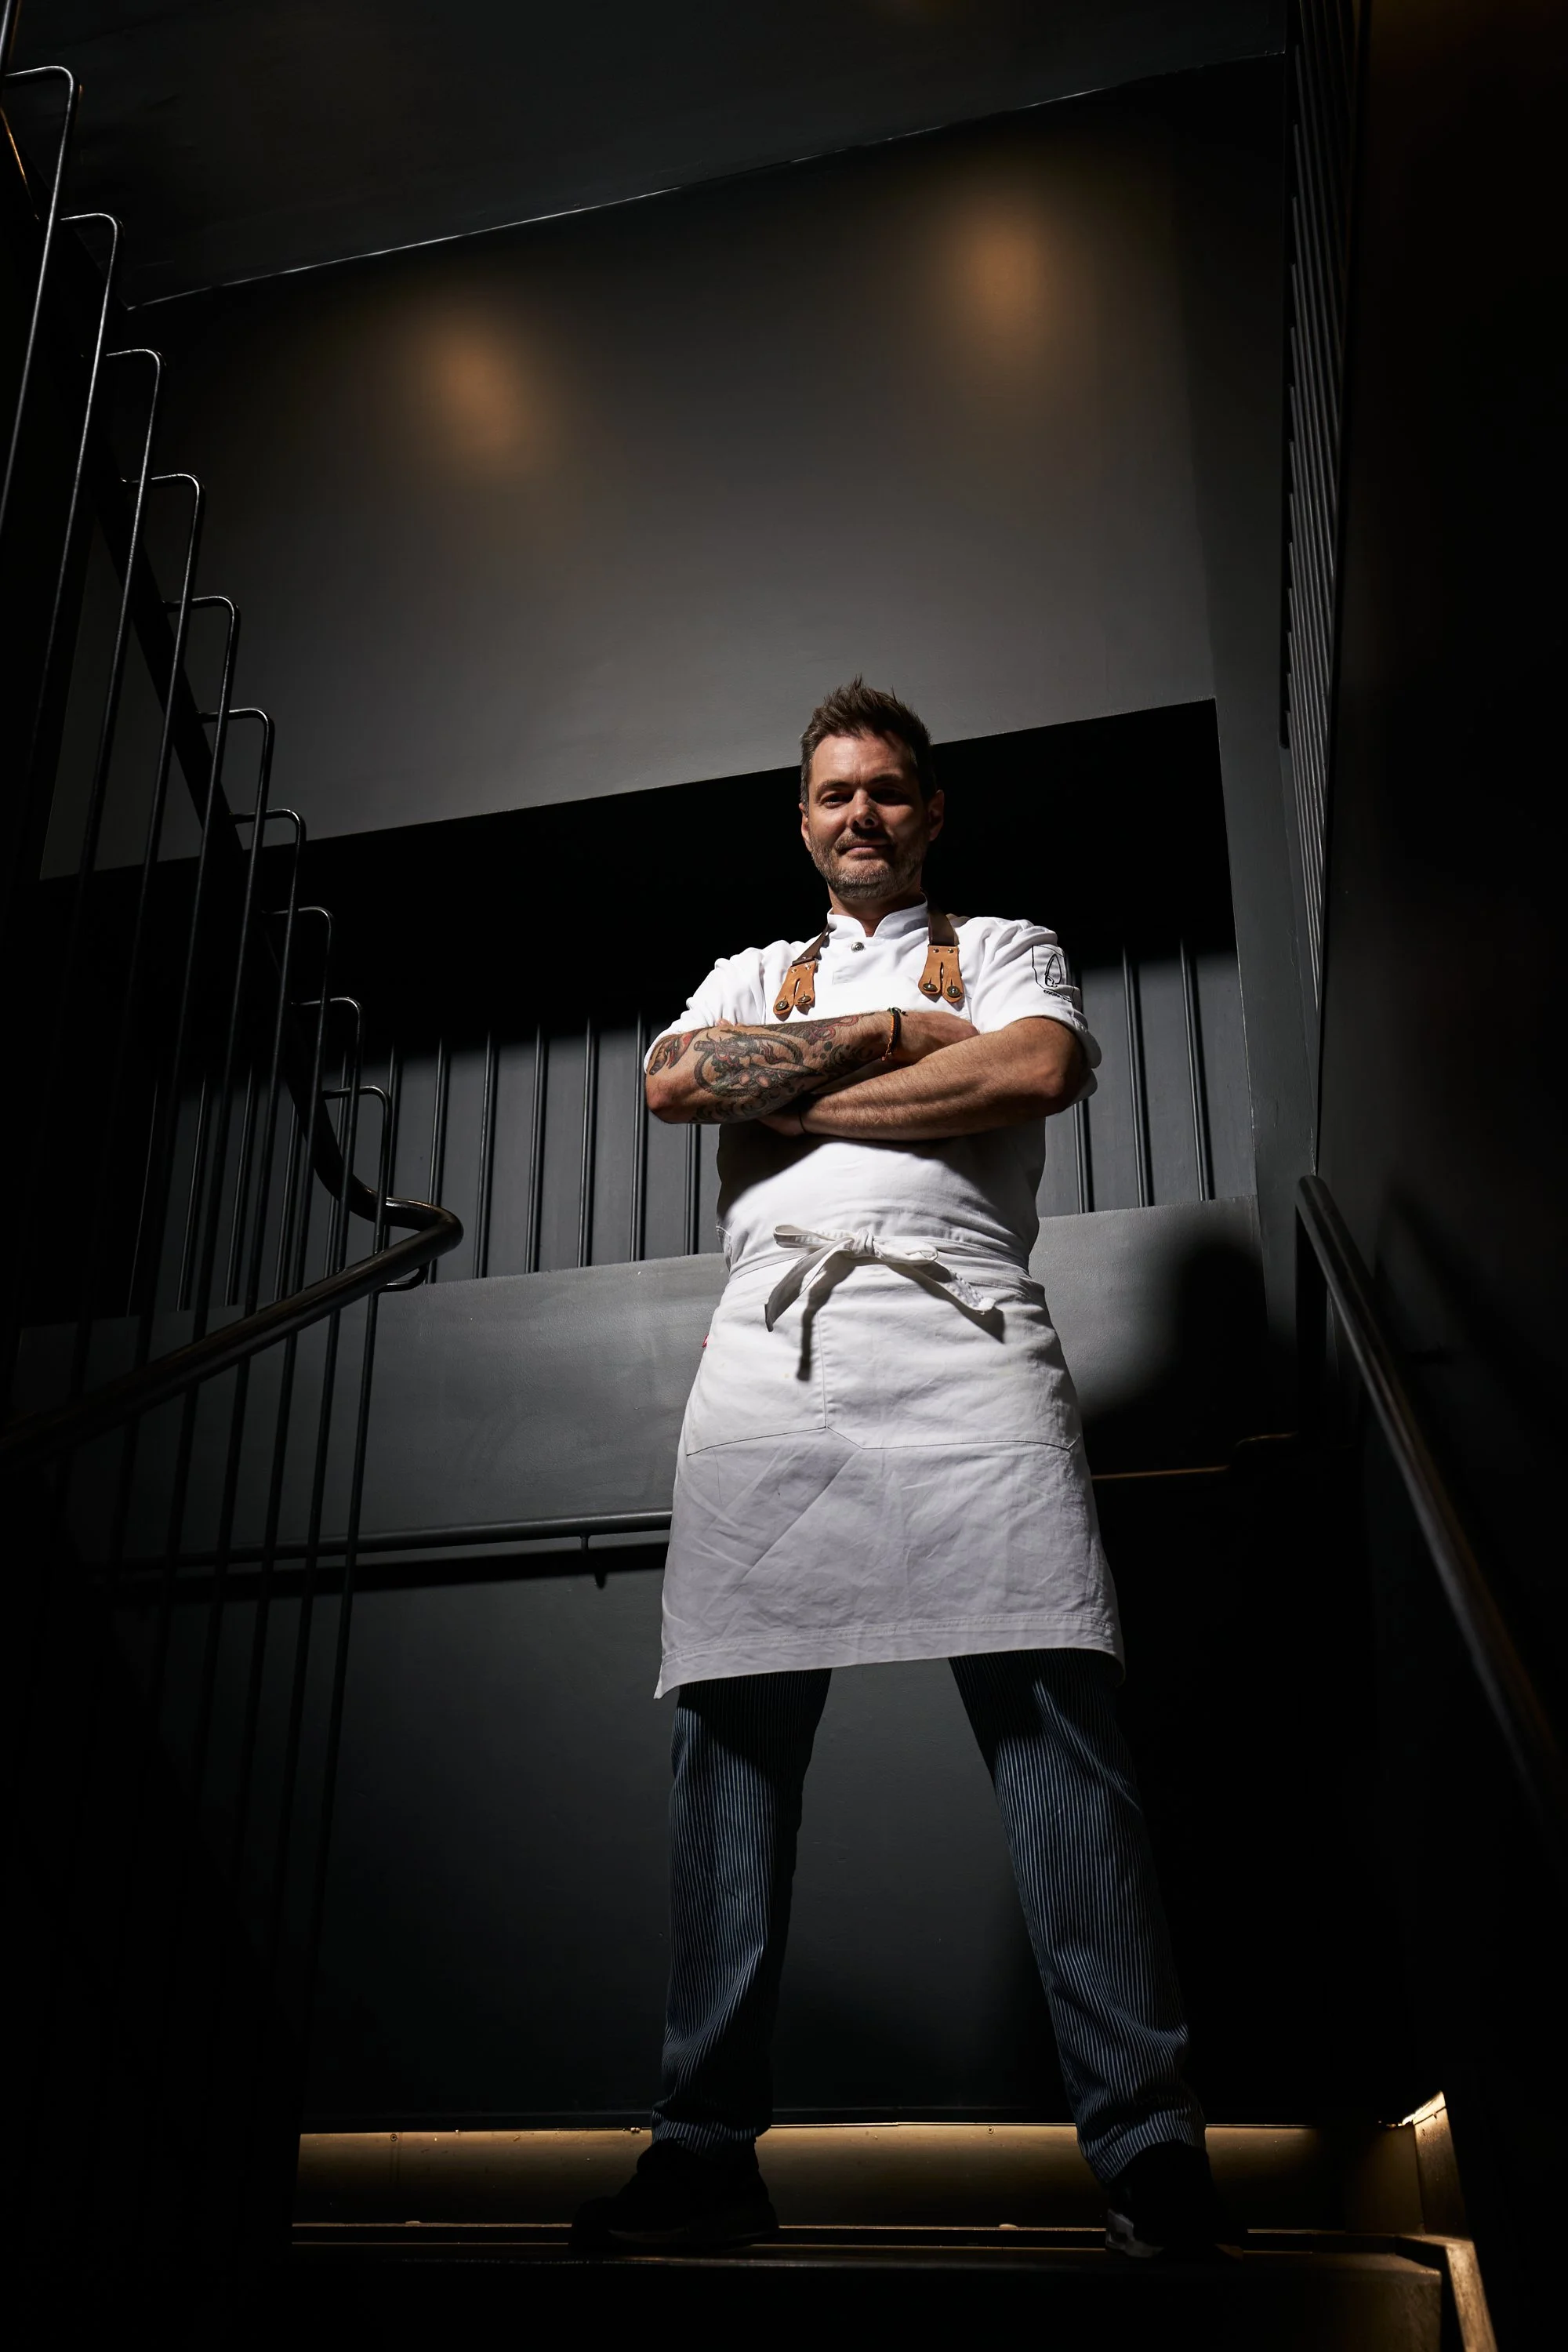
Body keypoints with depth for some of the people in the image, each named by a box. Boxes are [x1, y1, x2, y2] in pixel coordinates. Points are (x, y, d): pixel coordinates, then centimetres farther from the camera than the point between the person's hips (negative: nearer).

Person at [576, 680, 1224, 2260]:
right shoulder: (751, 974, 29)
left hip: (957, 1331, -2)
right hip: (770, 1346, 3)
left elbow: (1036, 1072, -1)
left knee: (1047, 1709, -14)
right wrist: (886, 1034, 4)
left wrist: (792, 1098, 2)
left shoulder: (1003, 948, 23)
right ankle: (705, 2155, 0)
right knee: (732, 1732, -4)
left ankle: (1147, 2147, -12)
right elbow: (673, 1081, 7)